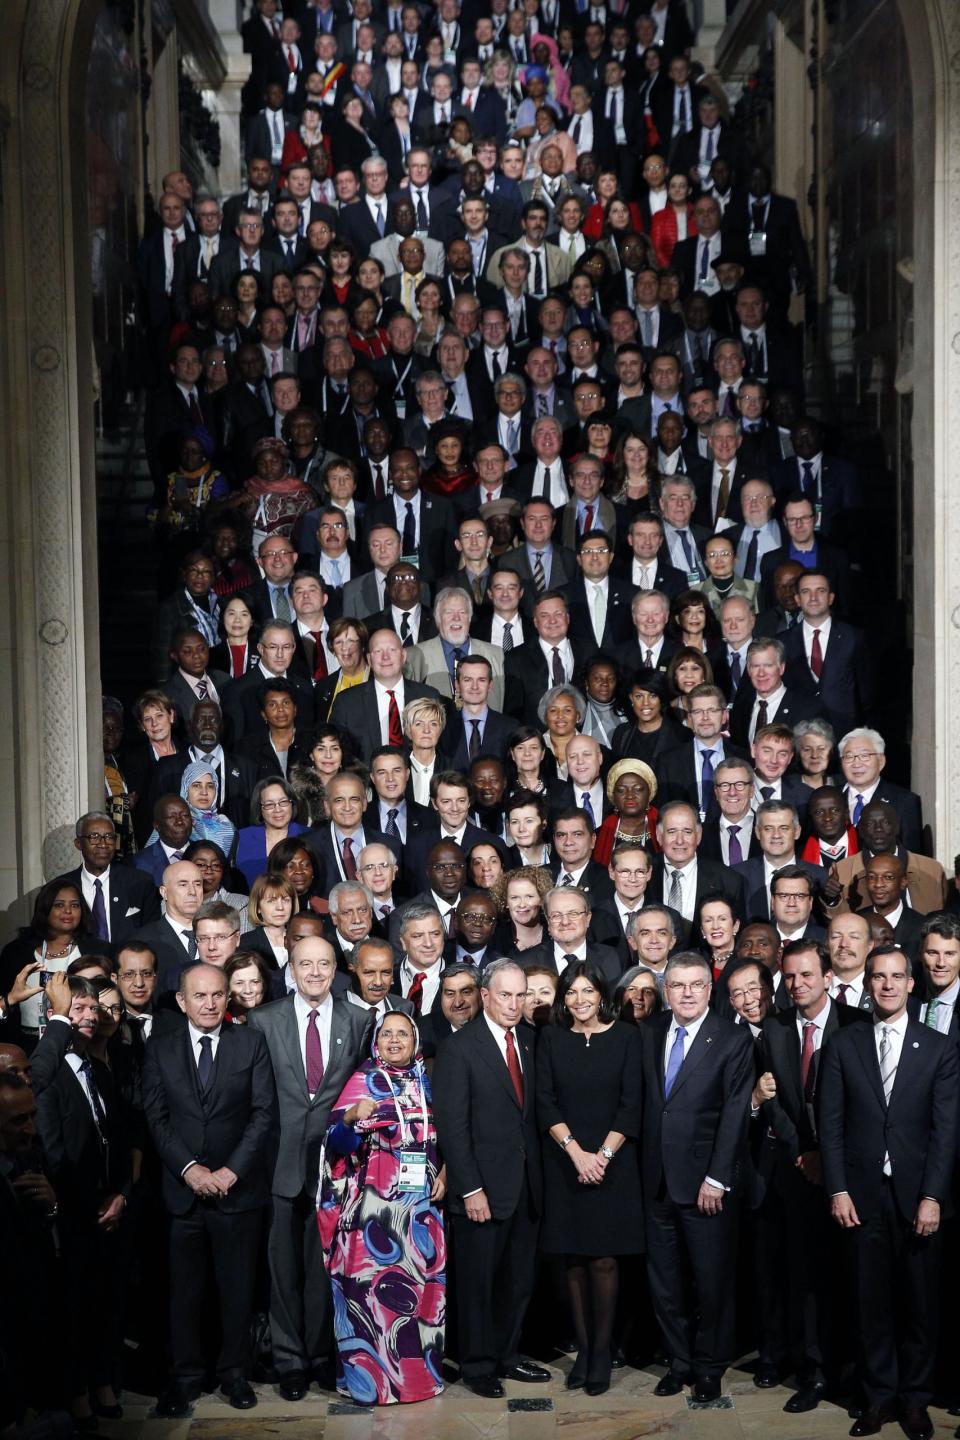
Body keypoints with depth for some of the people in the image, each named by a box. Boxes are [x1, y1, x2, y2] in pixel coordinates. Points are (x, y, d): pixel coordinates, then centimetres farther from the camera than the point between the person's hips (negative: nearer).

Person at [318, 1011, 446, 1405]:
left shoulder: (426, 1082, 12)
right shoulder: (362, 1081, 0)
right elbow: (337, 1139, -7)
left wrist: (443, 1174, 2)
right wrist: (351, 1116, -26)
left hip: (422, 1199, 4)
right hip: (374, 1201, -4)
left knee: (422, 1282, 5)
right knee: (375, 1281, -7)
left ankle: (420, 1367, 17)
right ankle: (371, 1373, 3)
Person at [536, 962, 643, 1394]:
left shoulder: (625, 1037, 2)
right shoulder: (551, 1038, 5)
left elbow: (630, 1104, -2)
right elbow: (546, 1103, 0)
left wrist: (603, 1155, -11)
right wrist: (576, 1152, -11)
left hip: (613, 1163, -1)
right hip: (564, 1164, 2)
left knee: (603, 1259, -3)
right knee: (574, 1261, 4)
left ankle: (602, 1352, 7)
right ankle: (583, 1349, 13)